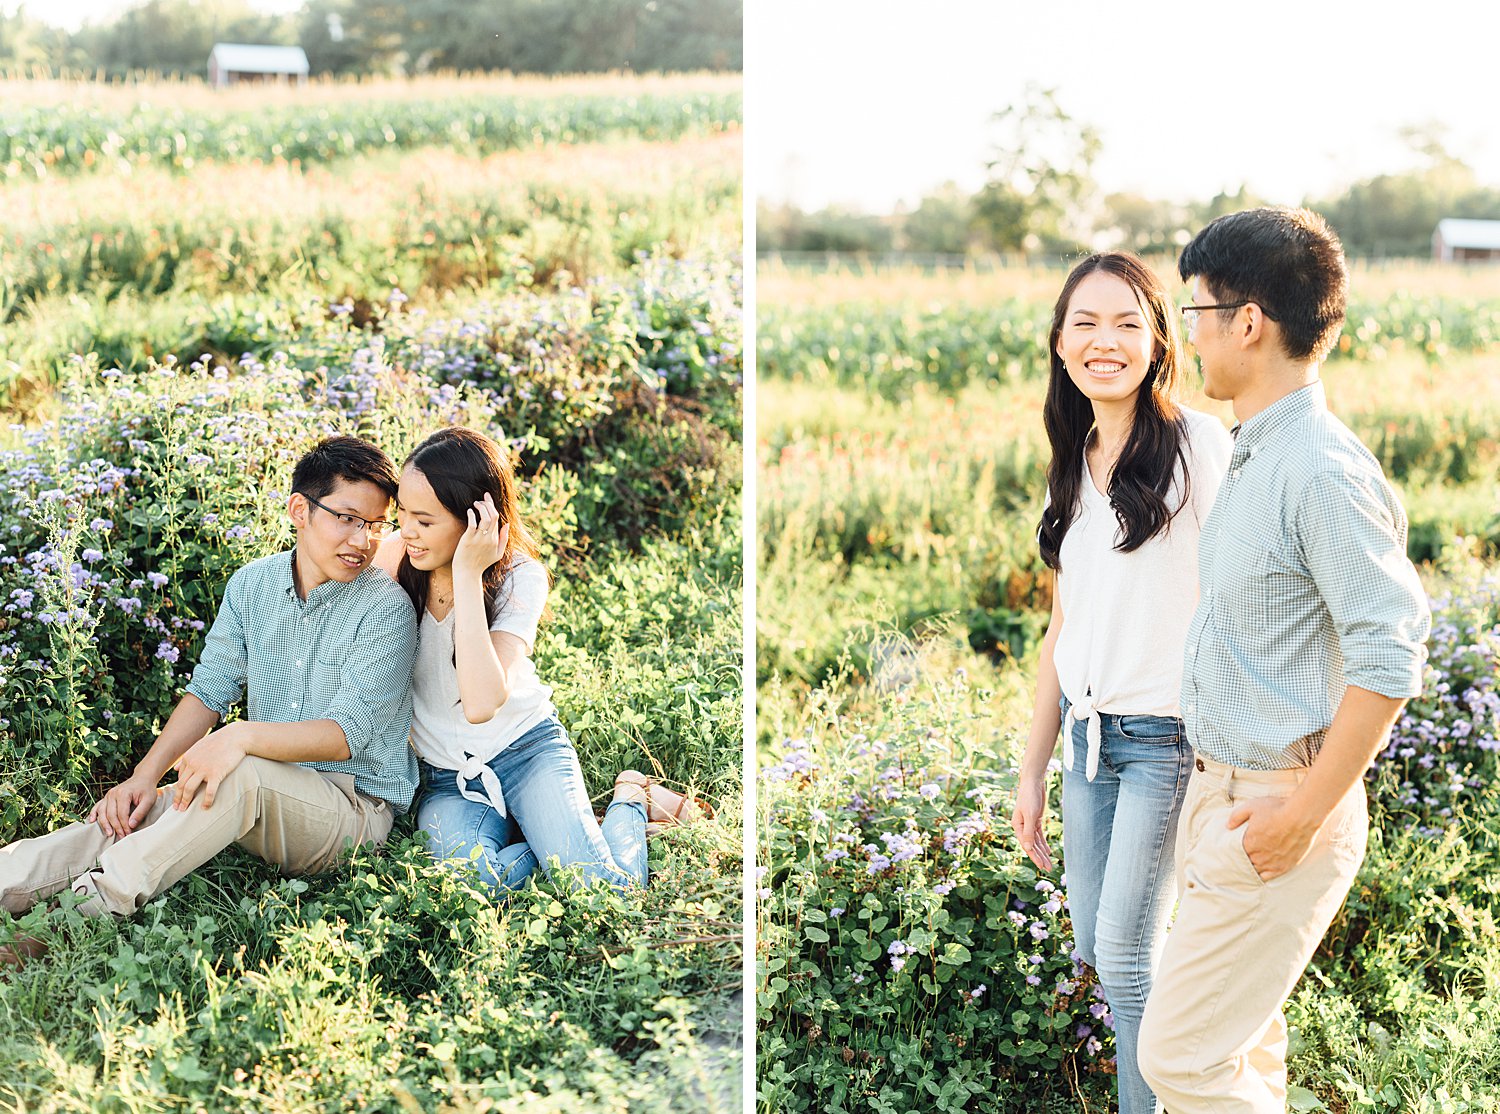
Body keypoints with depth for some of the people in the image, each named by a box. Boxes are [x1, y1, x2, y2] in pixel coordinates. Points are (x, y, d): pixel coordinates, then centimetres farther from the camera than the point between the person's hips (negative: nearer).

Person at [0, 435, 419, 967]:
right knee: (129, 816, -20)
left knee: (240, 775, -35)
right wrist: (146, 774, -13)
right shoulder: (252, 584, 5)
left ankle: (85, 911, -36)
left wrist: (242, 736, -33)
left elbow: (346, 734, -19)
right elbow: (209, 691, 4)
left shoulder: (385, 607, -12)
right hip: (263, 798, 6)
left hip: (357, 807, -5)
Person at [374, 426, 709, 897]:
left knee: (604, 889, -24)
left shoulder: (519, 577, -15)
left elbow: (482, 704, -33)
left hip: (526, 749, -2)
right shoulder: (395, 558, -8)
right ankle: (556, 829, -1)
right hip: (446, 778, 2)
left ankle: (631, 798, 10)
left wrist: (467, 575, -33)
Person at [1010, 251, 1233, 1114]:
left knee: (1125, 954, -6)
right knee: (1095, 945, 11)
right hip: (1089, 734, 7)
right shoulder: (1076, 467, 10)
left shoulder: (1201, 445, -12)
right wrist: (1033, 772, 15)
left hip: (1171, 737, -7)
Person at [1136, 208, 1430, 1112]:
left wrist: (1303, 812, -20)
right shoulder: (1253, 457, 9)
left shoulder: (1325, 470, -21)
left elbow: (1390, 656, -25)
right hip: (1221, 793, 10)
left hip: (1277, 806, -9)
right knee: (1241, 1040, 20)